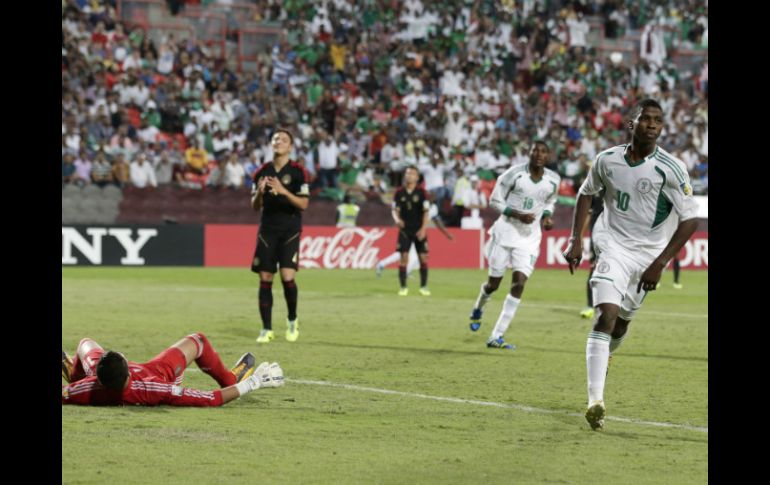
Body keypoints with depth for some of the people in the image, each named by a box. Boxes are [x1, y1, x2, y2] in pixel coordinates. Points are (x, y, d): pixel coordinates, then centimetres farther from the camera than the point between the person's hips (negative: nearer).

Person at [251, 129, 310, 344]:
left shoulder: (298, 171, -2)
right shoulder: (262, 171, 9)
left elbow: (303, 204, -8)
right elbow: (255, 206, 11)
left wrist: (283, 191, -22)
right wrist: (259, 192, -11)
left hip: (290, 230, -3)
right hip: (267, 229, 3)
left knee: (287, 276, -15)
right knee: (265, 279, 0)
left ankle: (292, 320, 9)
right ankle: (266, 329, 6)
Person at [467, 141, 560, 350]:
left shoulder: (553, 180, -2)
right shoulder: (514, 174, -13)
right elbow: (495, 201, -6)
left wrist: (547, 216, -3)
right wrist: (517, 214, -20)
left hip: (530, 238, 2)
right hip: (506, 232, -2)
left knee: (519, 284, -13)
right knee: (494, 283, 6)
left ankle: (496, 337, -10)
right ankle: (478, 309, 44)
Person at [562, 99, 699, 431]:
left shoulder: (670, 169, -14)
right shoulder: (607, 160, -4)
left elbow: (690, 220, -12)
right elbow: (586, 193, 15)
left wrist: (659, 264, -16)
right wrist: (575, 239, 7)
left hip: (648, 255, 0)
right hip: (613, 246, 0)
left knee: (621, 322, 11)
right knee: (607, 314, -19)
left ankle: (604, 356, 49)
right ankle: (595, 402, -26)